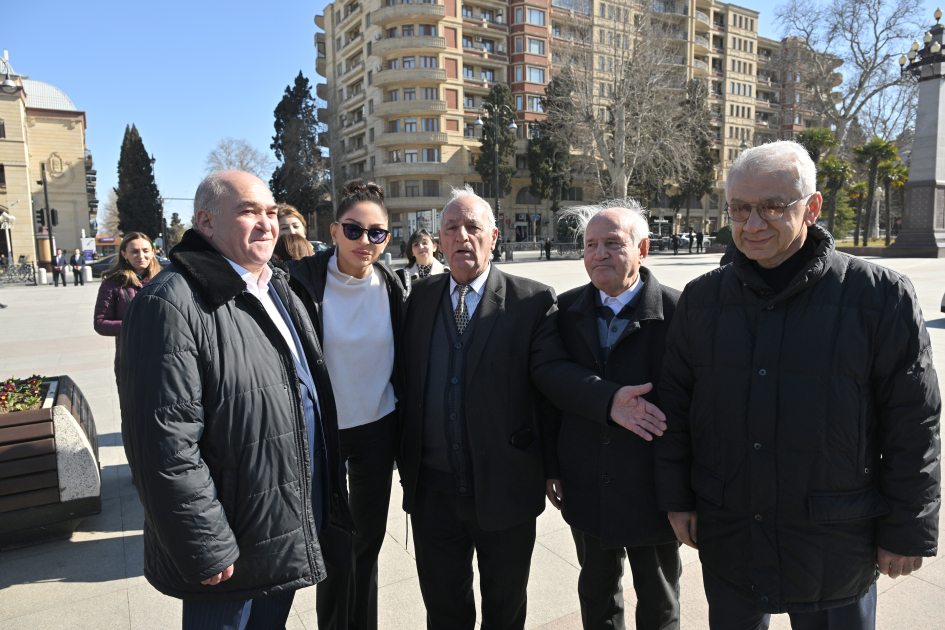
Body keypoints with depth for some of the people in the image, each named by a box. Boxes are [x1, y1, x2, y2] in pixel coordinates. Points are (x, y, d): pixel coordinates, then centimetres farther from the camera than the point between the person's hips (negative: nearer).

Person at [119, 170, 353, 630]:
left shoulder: (277, 290, 8)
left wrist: (326, 494, 16)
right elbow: (165, 446, -24)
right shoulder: (174, 303, -21)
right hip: (232, 550, -8)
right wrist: (207, 551, -20)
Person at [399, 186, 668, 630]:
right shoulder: (420, 297, 4)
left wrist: (609, 399, -32)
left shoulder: (532, 301, -6)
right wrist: (404, 456, 2)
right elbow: (406, 377, 5)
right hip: (432, 489, 3)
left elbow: (552, 369, -16)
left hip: (505, 491, -2)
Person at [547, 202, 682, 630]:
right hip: (586, 493, 3)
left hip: (653, 494, -3)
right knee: (596, 595, 24)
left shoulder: (677, 312, -15)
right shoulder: (567, 309, -2)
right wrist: (552, 466, 5)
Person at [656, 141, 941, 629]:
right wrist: (676, 498, 4)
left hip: (835, 544, -2)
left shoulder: (882, 295, -9)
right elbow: (674, 406, 3)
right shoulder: (701, 297, -1)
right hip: (725, 534, 3)